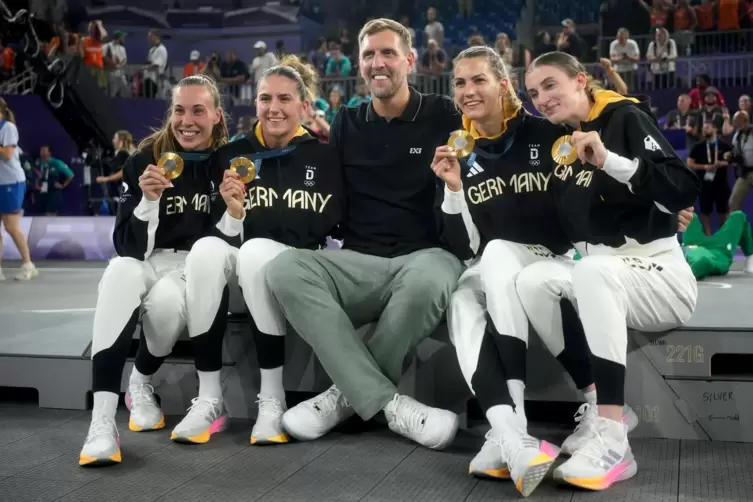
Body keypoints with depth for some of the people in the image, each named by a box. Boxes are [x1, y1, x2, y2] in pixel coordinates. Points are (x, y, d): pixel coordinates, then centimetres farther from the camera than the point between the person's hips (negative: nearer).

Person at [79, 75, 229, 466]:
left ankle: (141, 385, -2)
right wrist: (148, 201, -21)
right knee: (120, 272, -35)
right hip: (146, 263, 1)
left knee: (165, 300, -36)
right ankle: (101, 422, -40)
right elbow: (127, 246, -5)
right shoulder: (145, 160, 0)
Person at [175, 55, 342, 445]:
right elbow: (223, 232, 2)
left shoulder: (322, 157, 2)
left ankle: (273, 400, -25)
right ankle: (208, 399, -24)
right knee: (206, 249, -31)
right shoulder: (232, 155, 7)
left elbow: (321, 230, -3)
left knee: (256, 251, -34)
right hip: (236, 263, 2)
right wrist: (233, 214, -17)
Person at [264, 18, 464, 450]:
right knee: (285, 269, -27)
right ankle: (389, 403, -27)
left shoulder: (443, 117, 6)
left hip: (424, 256, -3)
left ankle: (351, 393, -14)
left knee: (430, 281, -40)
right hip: (360, 263, 3)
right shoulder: (346, 125, 16)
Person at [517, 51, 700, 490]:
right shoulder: (560, 142, 11)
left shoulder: (626, 118, -9)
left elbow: (686, 191, -22)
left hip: (660, 274, -6)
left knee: (593, 270, -36)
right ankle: (600, 408, -16)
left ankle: (614, 440, -37)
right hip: (597, 276, 7)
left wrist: (610, 161, -32)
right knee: (532, 280, -19)